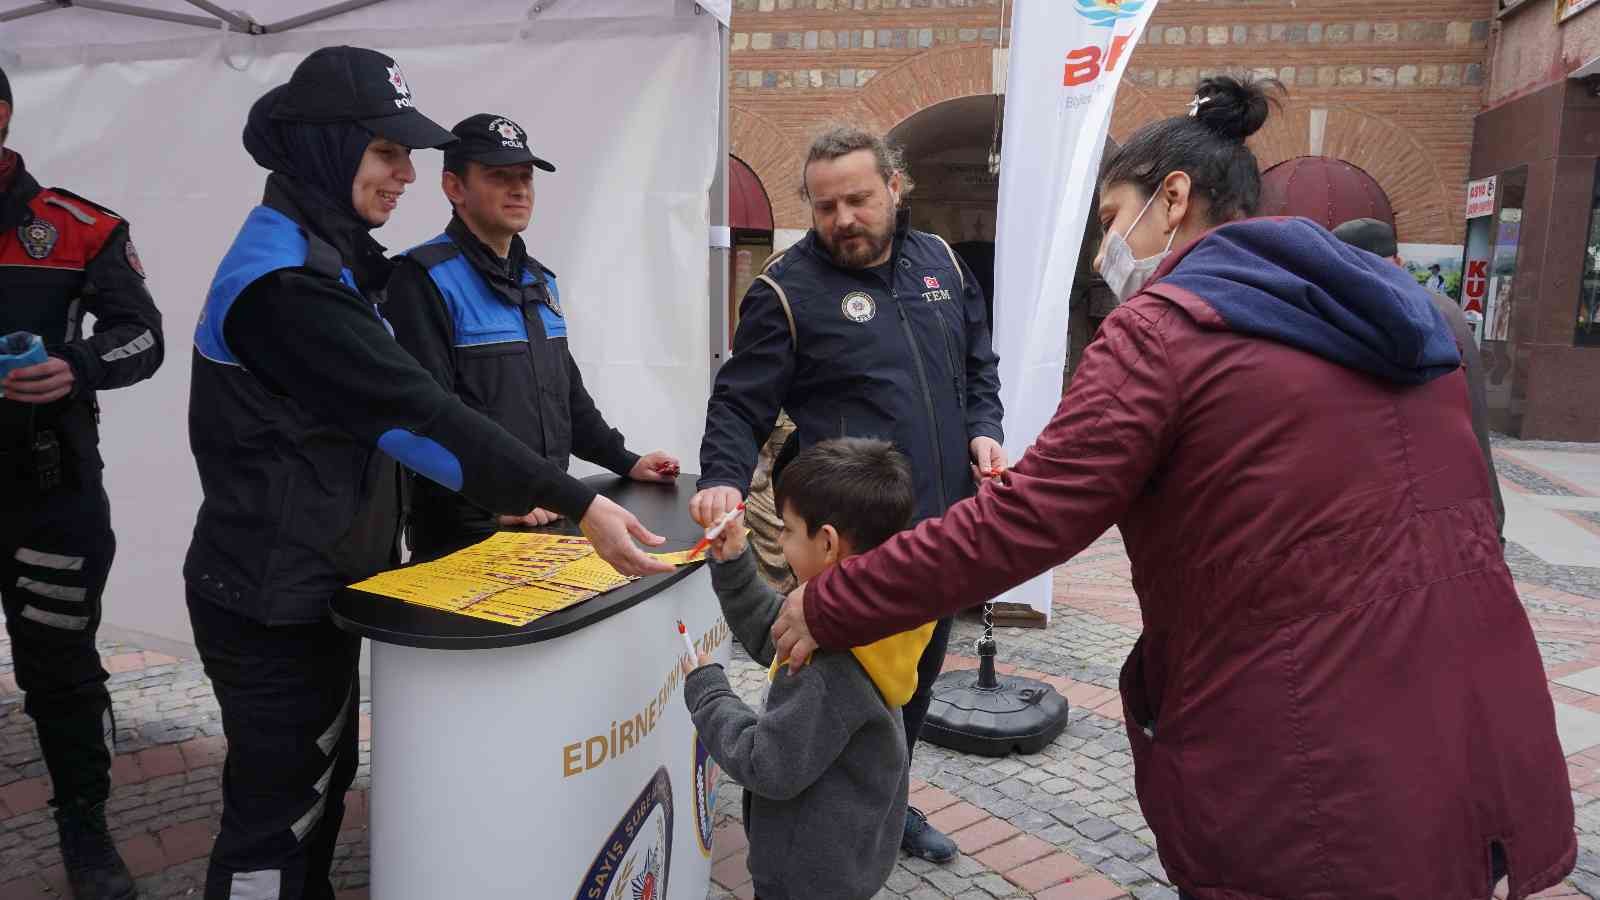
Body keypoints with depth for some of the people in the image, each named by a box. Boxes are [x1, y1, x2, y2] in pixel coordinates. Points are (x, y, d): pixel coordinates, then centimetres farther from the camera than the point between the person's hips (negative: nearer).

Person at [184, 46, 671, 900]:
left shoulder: (326, 256, 10)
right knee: (278, 817, 3)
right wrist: (575, 503, -29)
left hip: (319, 583, 10)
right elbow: (411, 411, -28)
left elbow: (374, 413, 13)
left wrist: (515, 494, 8)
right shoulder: (282, 276, -22)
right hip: (272, 603, -9)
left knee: (321, 781, 21)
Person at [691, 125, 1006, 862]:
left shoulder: (938, 261, 8)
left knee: (920, 671, 20)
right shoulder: (787, 290, -9)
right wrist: (722, 480, -26)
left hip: (943, 524, 6)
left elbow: (978, 365, 18)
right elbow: (738, 404, -9)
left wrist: (983, 430, 2)